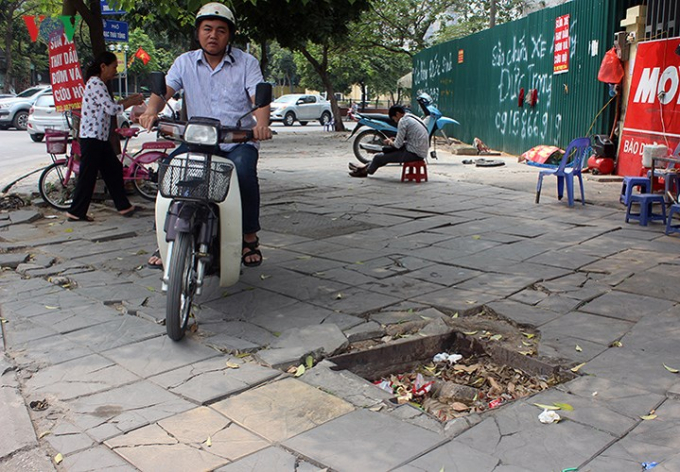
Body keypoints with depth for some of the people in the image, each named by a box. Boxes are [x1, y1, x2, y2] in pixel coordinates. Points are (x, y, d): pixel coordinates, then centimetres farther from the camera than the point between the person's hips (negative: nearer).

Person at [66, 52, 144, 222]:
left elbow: (108, 107, 20)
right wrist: (132, 102, -9)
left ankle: (123, 206, 19)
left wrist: (128, 99, 13)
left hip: (100, 138, 10)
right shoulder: (96, 83, -15)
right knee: (88, 176, -2)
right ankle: (76, 212, 8)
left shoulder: (98, 83, 16)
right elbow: (111, 109, -21)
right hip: (91, 138, -10)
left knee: (114, 170, 13)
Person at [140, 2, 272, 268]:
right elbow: (164, 89, -3)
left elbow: (259, 98, -10)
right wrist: (151, 110, -27)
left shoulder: (246, 63, 3)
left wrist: (261, 124, -33)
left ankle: (250, 236, -13)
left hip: (239, 140, -2)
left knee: (243, 171, -34)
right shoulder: (185, 62, 10)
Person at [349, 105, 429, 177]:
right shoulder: (414, 118, 16)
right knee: (387, 151, 21)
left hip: (413, 153, -10)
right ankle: (367, 167, 31)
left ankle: (366, 171, 27)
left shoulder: (403, 120, -13)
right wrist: (394, 140, 15)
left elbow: (398, 145, -14)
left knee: (379, 157, 2)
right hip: (421, 152, 10)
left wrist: (390, 142, 8)